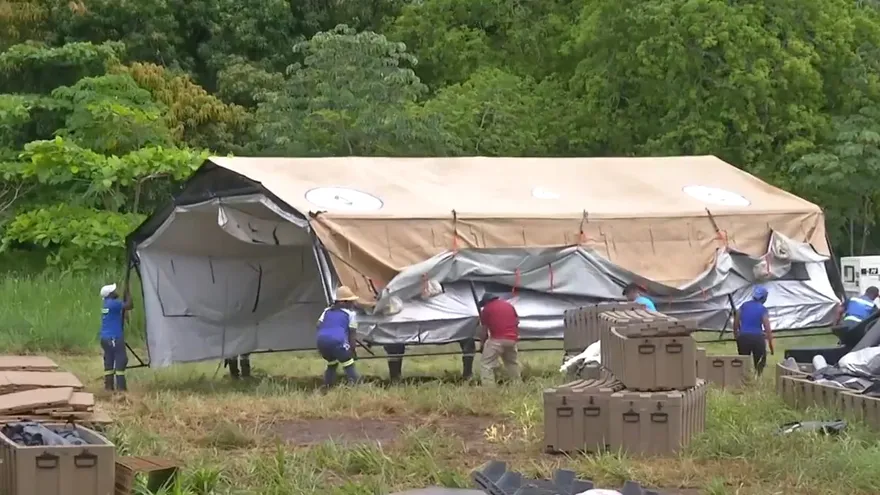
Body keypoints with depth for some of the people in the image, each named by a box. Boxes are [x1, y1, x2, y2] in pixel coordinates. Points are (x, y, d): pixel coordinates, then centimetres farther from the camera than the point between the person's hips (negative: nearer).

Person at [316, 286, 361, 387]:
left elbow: (319, 326, 19)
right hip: (337, 341, -5)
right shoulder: (350, 313, 12)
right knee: (349, 366, 5)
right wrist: (352, 350, 15)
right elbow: (351, 334, 9)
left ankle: (326, 387, 23)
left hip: (322, 341, 5)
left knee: (331, 364, 28)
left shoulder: (327, 311, 26)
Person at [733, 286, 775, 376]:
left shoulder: (744, 306, 8)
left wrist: (736, 337, 26)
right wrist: (771, 345, 0)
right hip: (757, 337, -3)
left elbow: (736, 323, 13)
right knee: (759, 363, 10)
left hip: (743, 337, 3)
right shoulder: (763, 309, -4)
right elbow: (768, 329, -6)